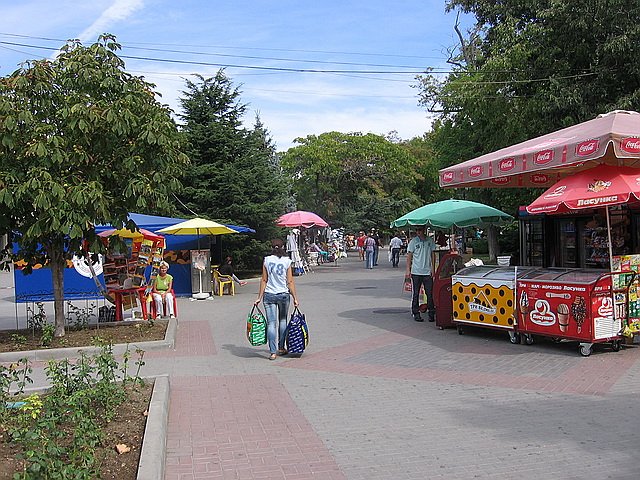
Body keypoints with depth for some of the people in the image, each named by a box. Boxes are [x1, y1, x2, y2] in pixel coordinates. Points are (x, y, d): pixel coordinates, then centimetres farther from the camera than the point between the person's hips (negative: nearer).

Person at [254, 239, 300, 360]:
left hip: (269, 295, 0)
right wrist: (295, 298, 2)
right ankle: (281, 348, 26)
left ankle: (273, 352, -6)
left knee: (271, 323, 0)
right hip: (283, 294, 0)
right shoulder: (287, 261, -4)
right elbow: (290, 282, -5)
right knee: (282, 321, 19)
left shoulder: (266, 260, -2)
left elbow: (264, 280, -1)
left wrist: (259, 297, 4)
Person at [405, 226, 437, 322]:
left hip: (427, 272, 1)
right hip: (416, 272, -1)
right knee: (415, 294, 4)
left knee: (430, 294, 1)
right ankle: (416, 313, 11)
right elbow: (409, 256, 3)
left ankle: (431, 313, 8)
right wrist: (408, 271, -4)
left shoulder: (430, 240, 5)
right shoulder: (413, 241, 1)